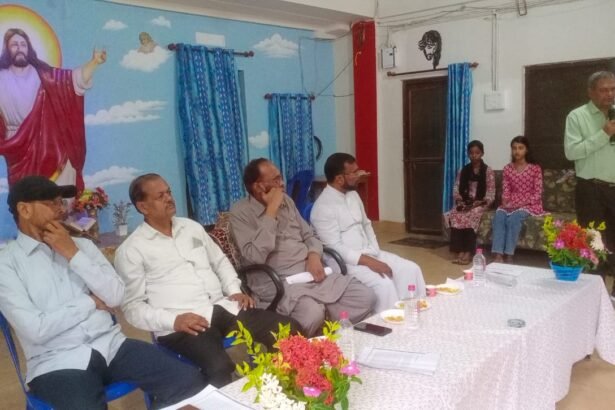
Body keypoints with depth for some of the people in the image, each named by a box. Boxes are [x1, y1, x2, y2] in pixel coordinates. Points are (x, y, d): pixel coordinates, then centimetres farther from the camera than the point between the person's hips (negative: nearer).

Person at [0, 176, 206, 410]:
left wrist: (74, 254, -4)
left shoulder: (82, 245, 13)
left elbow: (115, 296, 1)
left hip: (111, 345, 4)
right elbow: (35, 329, -11)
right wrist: (91, 302, -2)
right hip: (57, 363, -4)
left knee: (191, 382, -14)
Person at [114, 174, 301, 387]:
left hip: (224, 307, 6)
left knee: (290, 330, -11)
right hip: (181, 324, -5)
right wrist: (173, 320, -18)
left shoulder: (191, 227, 18)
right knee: (220, 369, -36)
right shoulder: (131, 250, 1)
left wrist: (235, 290, 7)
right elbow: (132, 306, -3)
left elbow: (220, 261, 25)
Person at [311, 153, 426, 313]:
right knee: (384, 284, -28)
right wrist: (369, 262, -22)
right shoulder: (323, 207, -18)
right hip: (346, 261, -8)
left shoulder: (353, 194, 9)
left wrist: (375, 254, 2)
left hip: (369, 253, 9)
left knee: (411, 269, -4)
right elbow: (336, 249, -21)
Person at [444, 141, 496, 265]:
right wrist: (459, 201, -12)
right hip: (464, 203, 3)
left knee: (471, 216, -35)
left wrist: (477, 203, -20)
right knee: (455, 215, -30)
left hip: (480, 204, -3)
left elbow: (491, 194, -5)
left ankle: (469, 253, -31)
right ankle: (460, 251, -31)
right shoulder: (463, 171, 12)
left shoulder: (488, 171, 0)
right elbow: (456, 189, 9)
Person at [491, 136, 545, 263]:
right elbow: (505, 191, 7)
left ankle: (509, 257, -32)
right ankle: (498, 256, -36)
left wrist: (520, 204, -18)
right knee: (499, 213, -29)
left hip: (529, 204, -3)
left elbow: (537, 194, -6)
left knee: (514, 216, -34)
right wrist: (506, 203, -14)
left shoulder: (535, 169, -2)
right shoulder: (507, 169, 8)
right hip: (511, 204, 3)